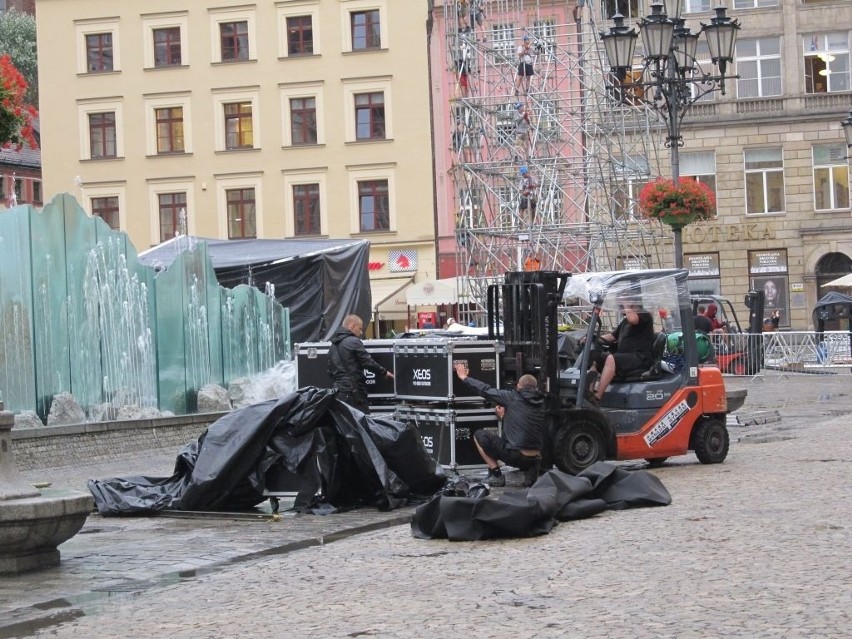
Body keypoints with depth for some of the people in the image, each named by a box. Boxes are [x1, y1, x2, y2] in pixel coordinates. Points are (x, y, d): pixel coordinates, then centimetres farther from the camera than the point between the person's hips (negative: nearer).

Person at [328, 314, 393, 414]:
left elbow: (330, 370, 19)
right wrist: (385, 372, 1)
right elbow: (368, 362, -10)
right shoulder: (353, 342, -9)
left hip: (339, 391, 8)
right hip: (353, 390, -8)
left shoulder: (333, 345, 17)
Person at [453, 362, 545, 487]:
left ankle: (496, 475, 9)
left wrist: (464, 377, 17)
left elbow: (486, 390, 2)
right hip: (535, 459, 5)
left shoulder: (512, 398, -6)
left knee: (479, 435, 13)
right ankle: (531, 471, 10)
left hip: (514, 456, -5)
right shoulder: (542, 403, 7)